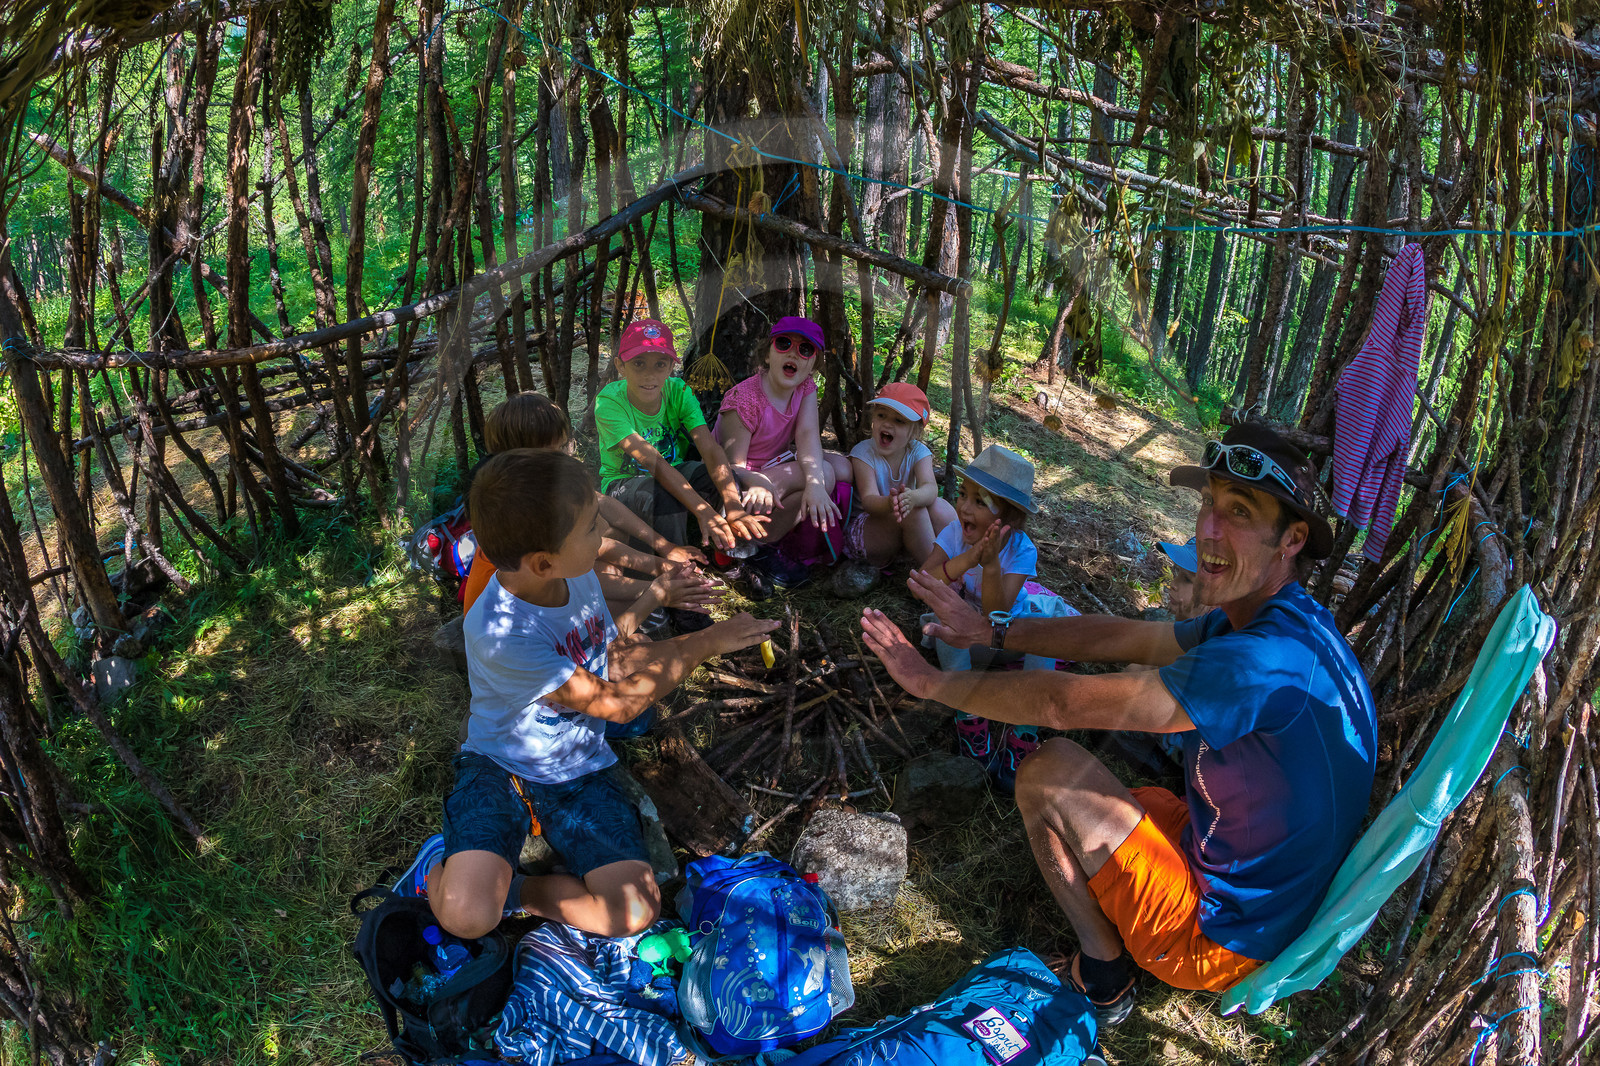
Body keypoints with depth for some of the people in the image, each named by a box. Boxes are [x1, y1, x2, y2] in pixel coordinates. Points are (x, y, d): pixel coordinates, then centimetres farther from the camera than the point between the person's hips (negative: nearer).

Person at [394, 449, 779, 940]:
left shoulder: (579, 575, -8)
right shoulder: (499, 633, -29)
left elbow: (614, 664, 9)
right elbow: (616, 703, -21)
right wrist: (704, 643, -16)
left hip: (578, 770, 5)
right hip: (499, 766, -5)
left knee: (636, 910, -14)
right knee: (466, 917, -26)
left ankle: (510, 889, 7)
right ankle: (441, 868, 8)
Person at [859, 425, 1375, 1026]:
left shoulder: (1268, 661, -32)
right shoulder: (1266, 619, -1)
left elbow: (1060, 702, -30)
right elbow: (1121, 638, 7)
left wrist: (930, 680, -18)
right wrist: (994, 633, 6)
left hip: (1219, 936, -9)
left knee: (1050, 771, -10)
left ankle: (1103, 977, 3)